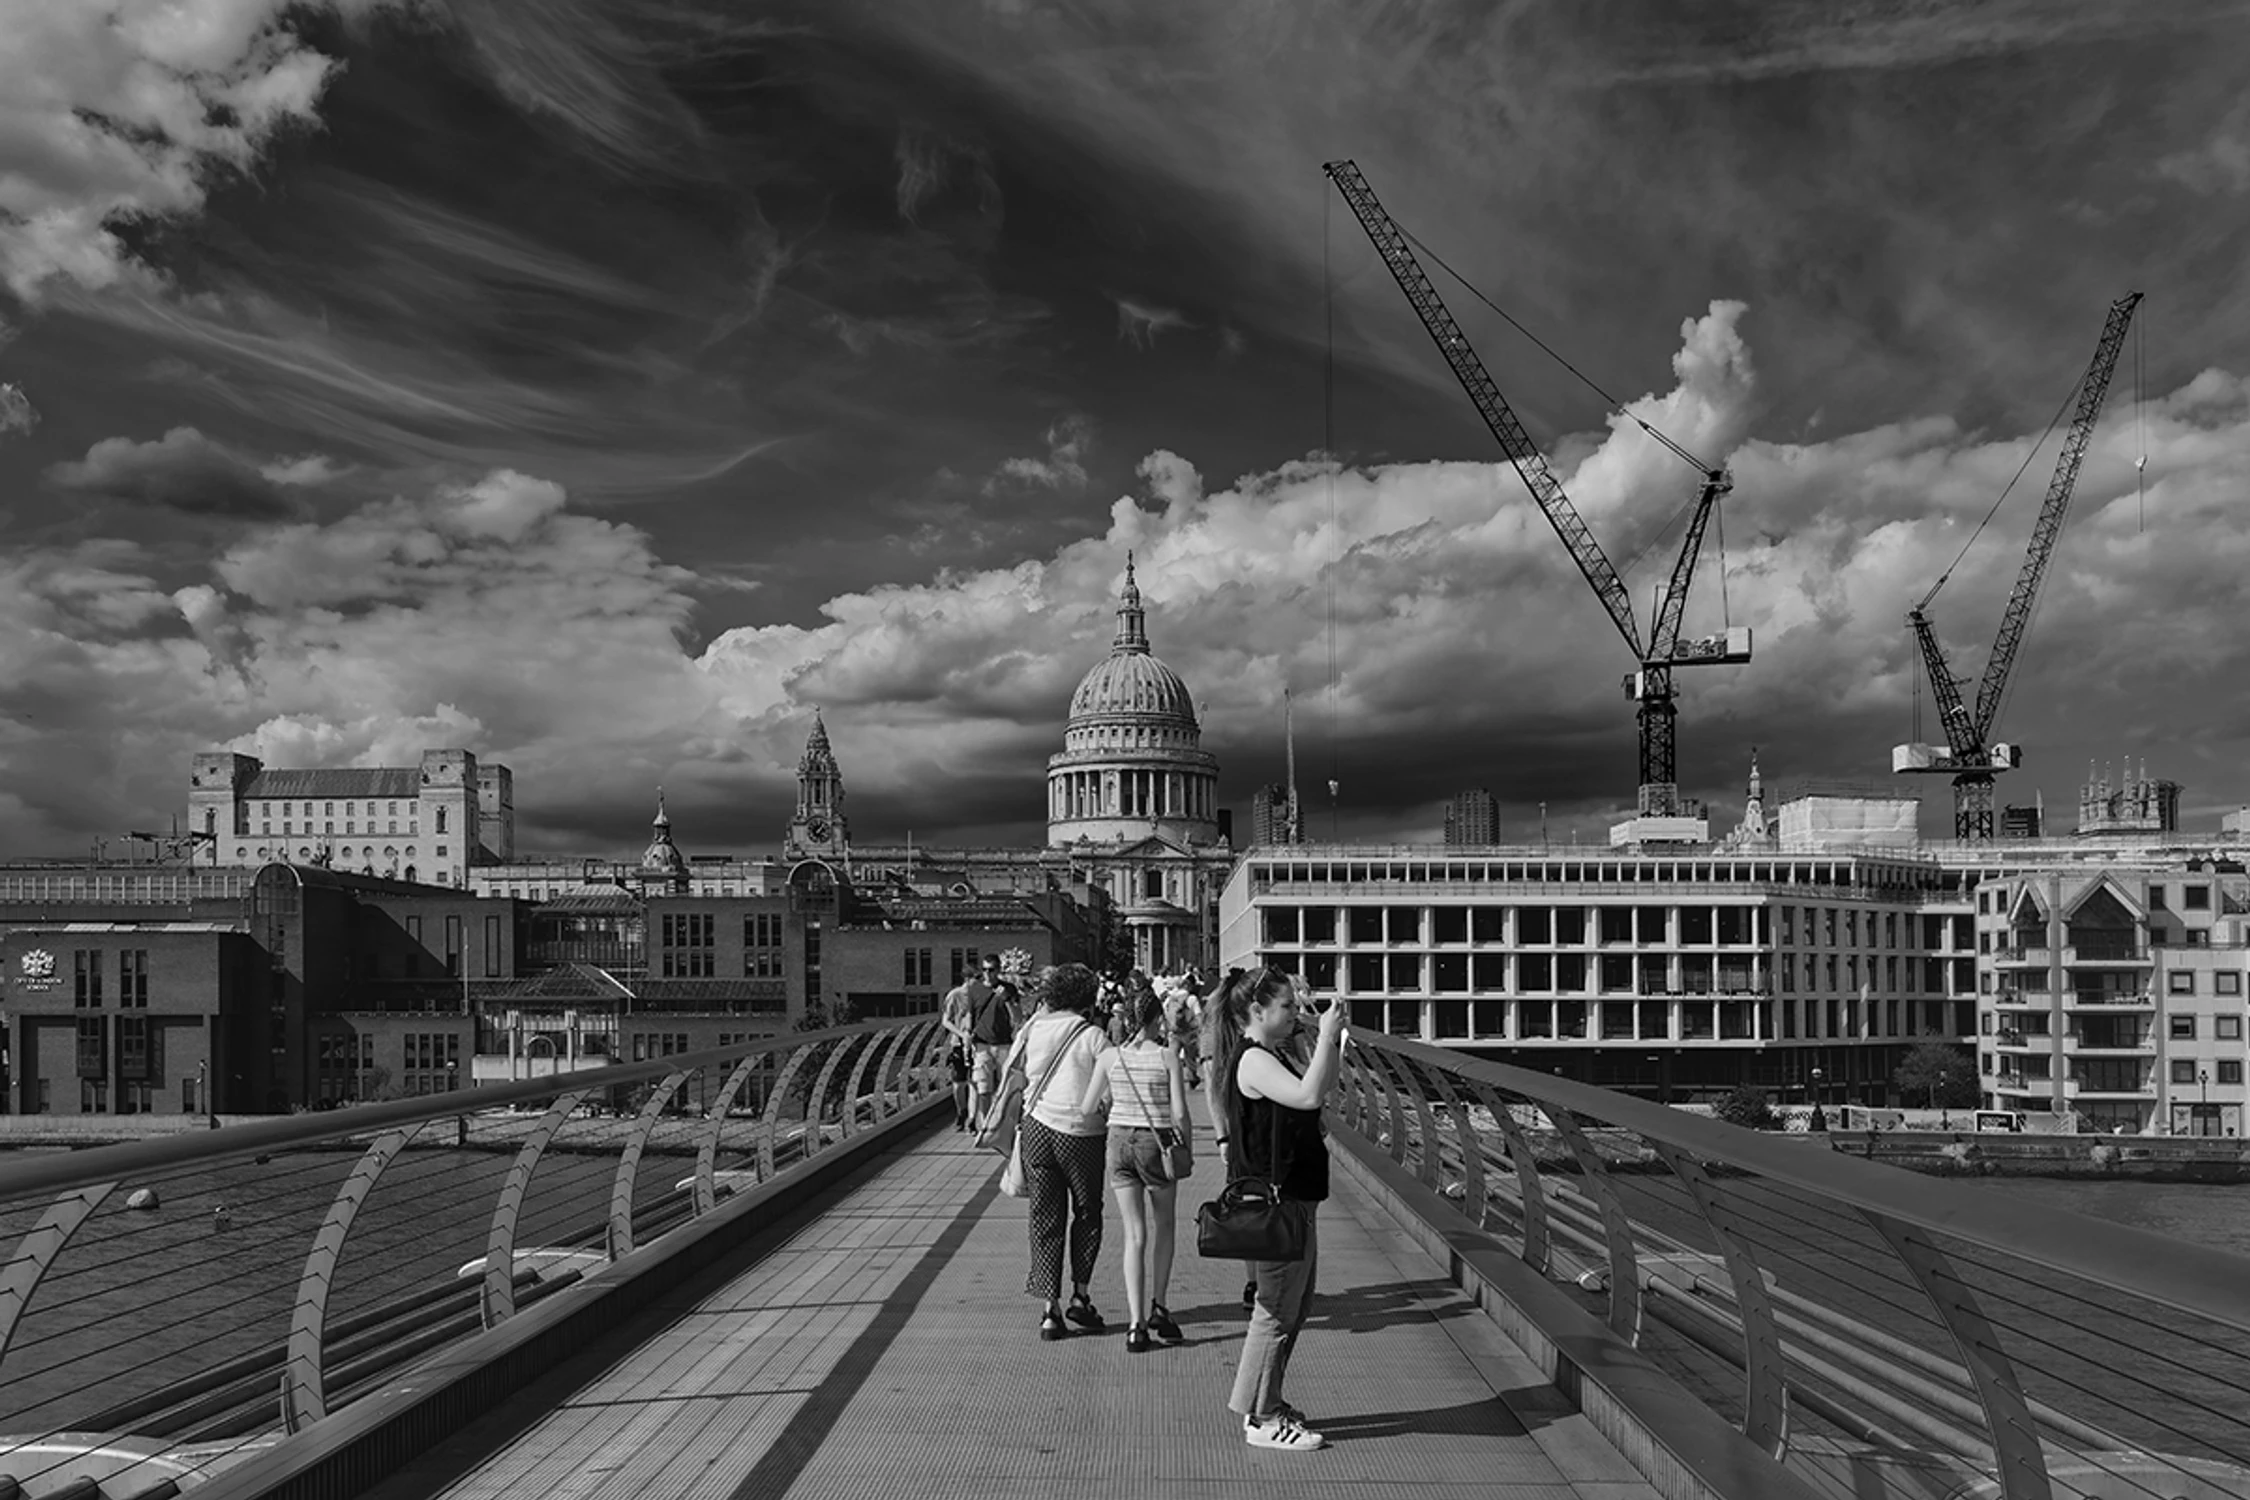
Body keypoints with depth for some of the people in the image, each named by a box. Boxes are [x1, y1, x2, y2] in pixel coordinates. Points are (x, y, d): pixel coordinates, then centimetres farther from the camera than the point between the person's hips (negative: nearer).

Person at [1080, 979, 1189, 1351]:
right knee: (1163, 1226, 21)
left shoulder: (1110, 1056, -1)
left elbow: (1087, 1108, 0)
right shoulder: (1167, 1056, -9)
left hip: (1119, 1142, 2)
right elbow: (1179, 1113, -12)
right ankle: (1158, 1306, 20)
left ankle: (1136, 1322, 1)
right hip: (1156, 1143, -2)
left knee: (1135, 1234, 8)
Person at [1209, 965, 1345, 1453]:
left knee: (1295, 1304, 19)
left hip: (1295, 1197, 11)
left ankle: (1264, 1403, 30)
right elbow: (1308, 1095, -32)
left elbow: (1320, 1087, 22)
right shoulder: (1252, 1060, -19)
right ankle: (1261, 1420, 8)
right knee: (1278, 1309, -2)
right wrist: (1326, 1036, -24)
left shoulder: (1279, 1053, 13)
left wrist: (1330, 1041, 11)